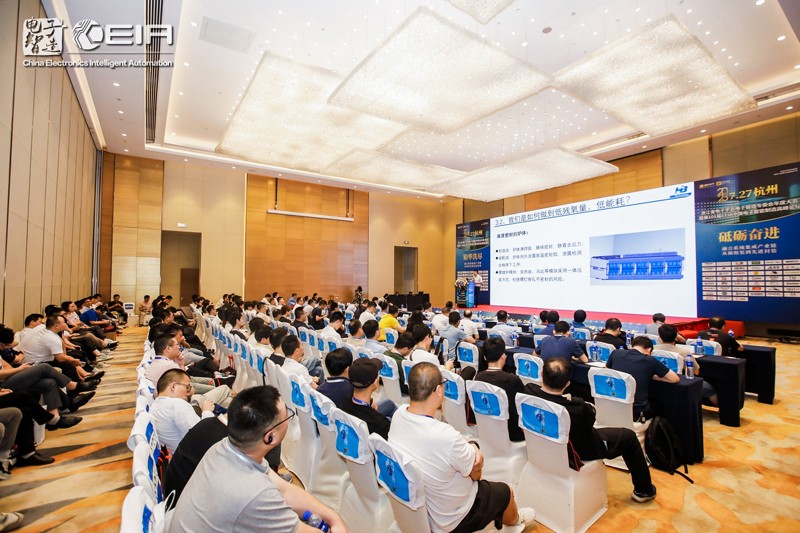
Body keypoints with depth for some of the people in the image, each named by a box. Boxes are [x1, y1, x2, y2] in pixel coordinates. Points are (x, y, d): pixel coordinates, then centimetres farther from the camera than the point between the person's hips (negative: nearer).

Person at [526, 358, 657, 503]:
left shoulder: (528, 391, -28)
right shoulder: (577, 408, -40)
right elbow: (589, 422, -16)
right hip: (580, 452, -5)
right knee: (629, 436, 15)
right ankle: (643, 490, 33)